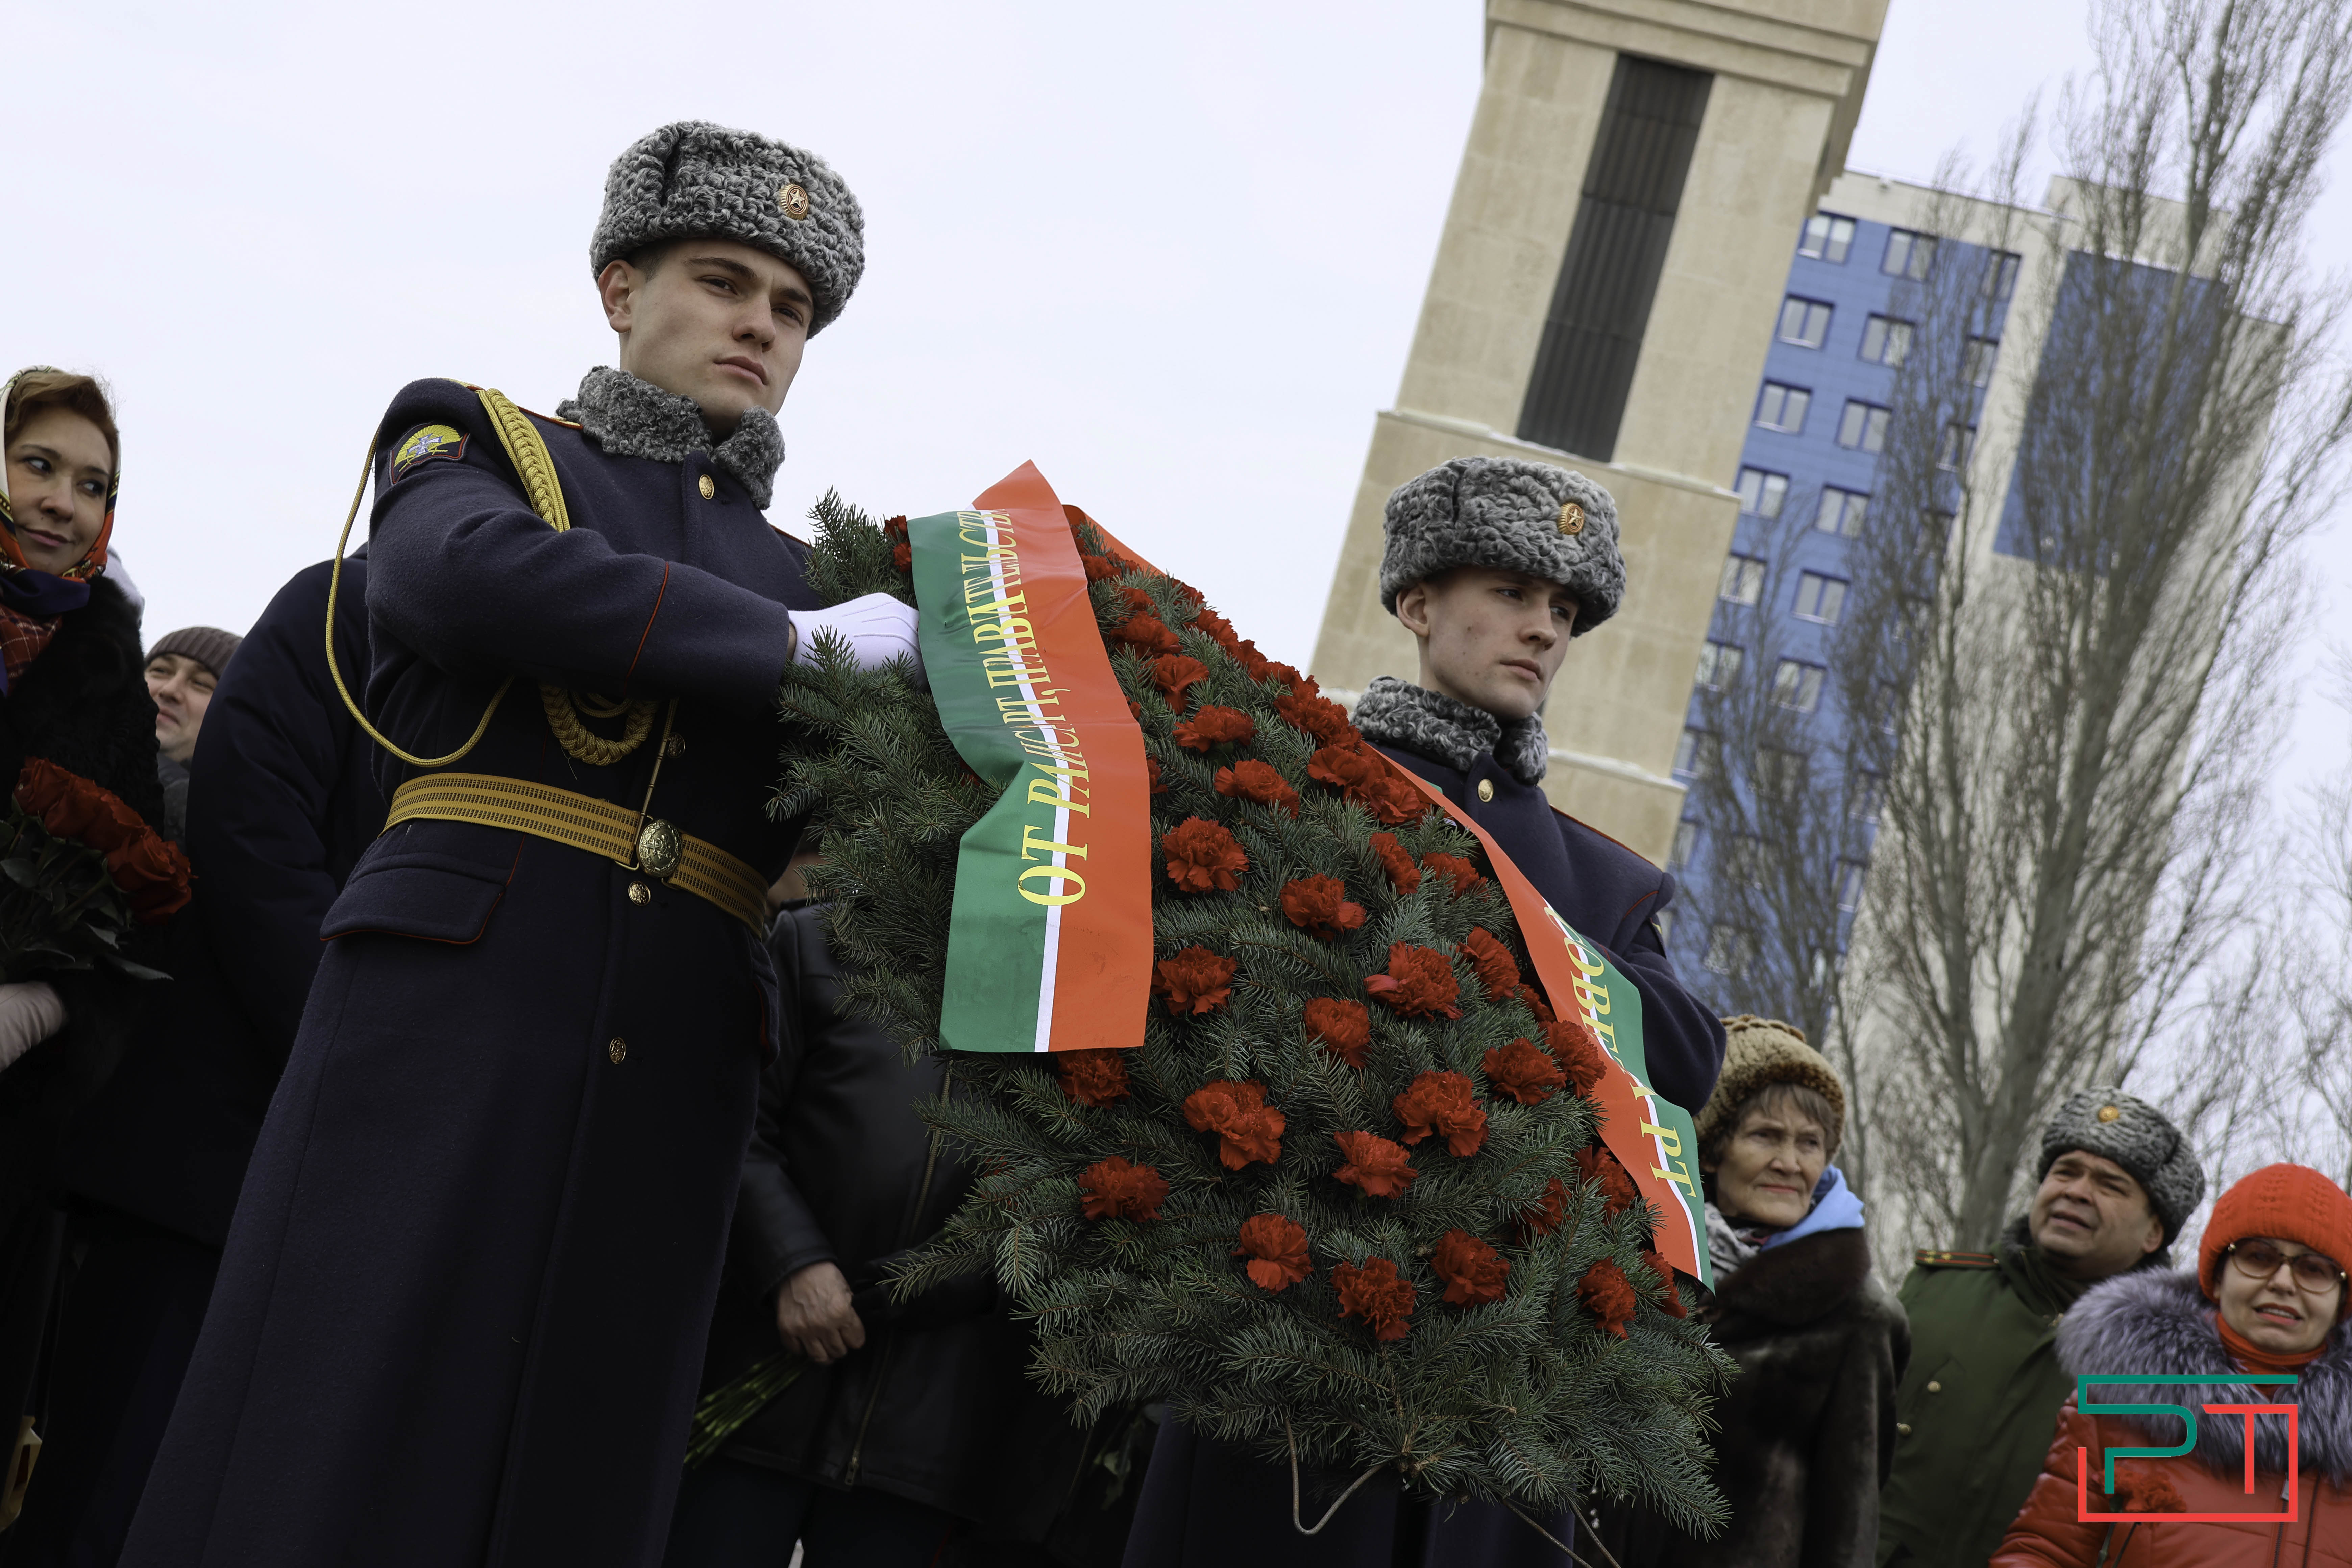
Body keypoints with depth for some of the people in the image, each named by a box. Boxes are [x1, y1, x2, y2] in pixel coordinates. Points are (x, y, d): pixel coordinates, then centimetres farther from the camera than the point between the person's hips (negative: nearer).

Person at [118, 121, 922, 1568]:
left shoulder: (791, 572, 22)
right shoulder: (474, 440, 13)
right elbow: (470, 573, -12)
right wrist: (798, 643, -9)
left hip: (674, 1074, 3)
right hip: (451, 1010, -3)